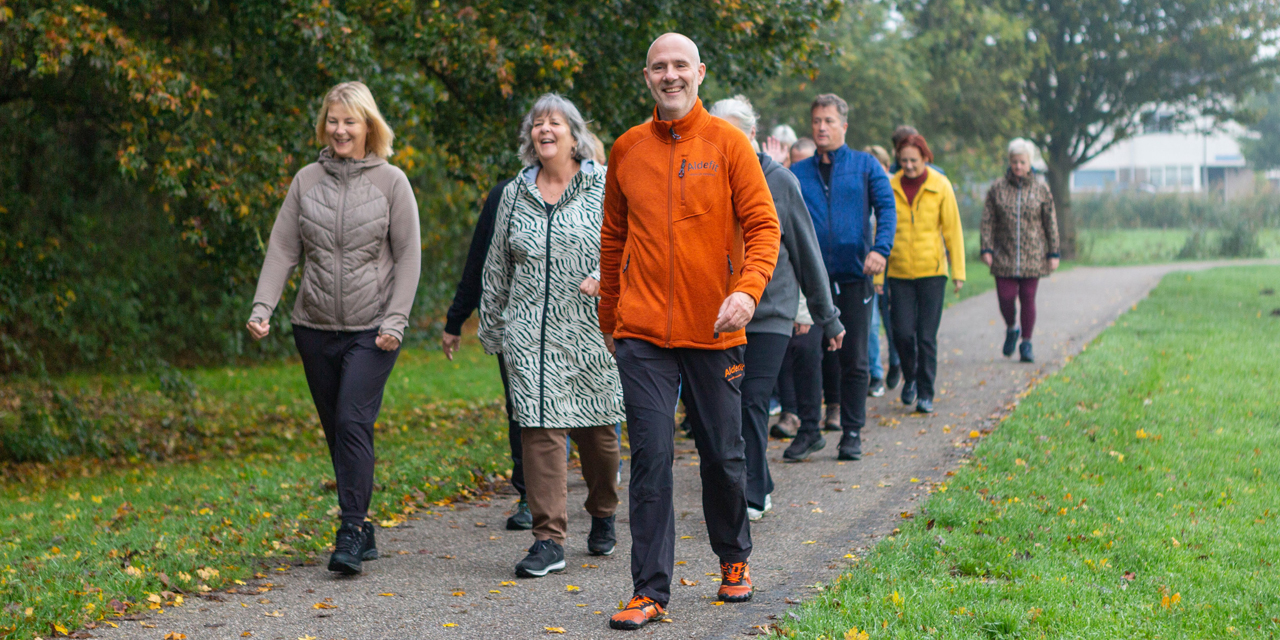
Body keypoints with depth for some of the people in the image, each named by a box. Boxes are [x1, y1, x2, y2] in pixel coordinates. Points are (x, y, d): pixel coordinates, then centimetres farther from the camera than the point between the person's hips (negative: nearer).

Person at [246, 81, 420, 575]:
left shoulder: (391, 181, 1)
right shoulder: (307, 180, 8)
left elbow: (408, 256, 0)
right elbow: (282, 250, 6)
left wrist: (396, 320, -10)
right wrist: (262, 307, -7)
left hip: (371, 330, -4)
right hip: (315, 328, 4)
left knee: (353, 422, -16)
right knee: (336, 431, 7)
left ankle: (351, 534, -13)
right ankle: (363, 530, 17)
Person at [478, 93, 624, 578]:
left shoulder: (605, 186, 1)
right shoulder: (515, 194, 11)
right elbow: (497, 267, 18)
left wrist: (606, 276, -19)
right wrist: (491, 328, 20)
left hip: (591, 330, -2)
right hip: (531, 333, 2)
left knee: (597, 428, 9)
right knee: (540, 428, -7)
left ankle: (603, 515, 34)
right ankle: (549, 539, -7)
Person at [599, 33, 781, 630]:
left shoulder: (727, 142, -1)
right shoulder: (626, 149, 6)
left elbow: (763, 225, -5)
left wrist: (748, 290, -22)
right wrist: (609, 320, 17)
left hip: (714, 330, -1)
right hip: (642, 334, 1)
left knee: (723, 454, 10)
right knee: (651, 457, -5)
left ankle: (734, 560, 34)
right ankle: (650, 590, 1)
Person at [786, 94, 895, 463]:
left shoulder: (865, 166, 7)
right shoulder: (797, 173, 12)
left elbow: (886, 208, -1)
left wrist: (880, 249, -16)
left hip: (853, 276, -1)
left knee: (854, 359, 3)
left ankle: (852, 433, 13)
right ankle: (808, 430, 11)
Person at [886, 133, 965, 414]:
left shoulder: (940, 187, -1)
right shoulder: (891, 188, 1)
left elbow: (953, 230, 3)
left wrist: (958, 271, 0)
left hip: (932, 270, -1)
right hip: (899, 272, 1)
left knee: (926, 336, -2)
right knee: (902, 332, -4)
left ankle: (925, 393, 10)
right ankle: (910, 378, 25)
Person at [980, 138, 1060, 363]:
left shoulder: (1041, 190, 4)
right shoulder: (997, 188, 4)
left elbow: (1051, 224, 6)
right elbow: (988, 221, 3)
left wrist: (1053, 253, 3)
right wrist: (987, 249, -5)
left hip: (1033, 256, 0)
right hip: (1004, 256, 0)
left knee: (1028, 299, 0)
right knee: (1005, 298, -6)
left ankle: (1026, 344, 11)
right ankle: (1011, 330, 24)